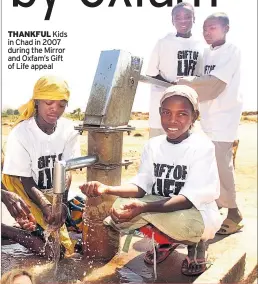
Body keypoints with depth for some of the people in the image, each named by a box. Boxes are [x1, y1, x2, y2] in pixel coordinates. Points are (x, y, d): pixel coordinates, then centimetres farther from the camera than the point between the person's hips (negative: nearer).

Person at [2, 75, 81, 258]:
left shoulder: (68, 129, -13)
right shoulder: (20, 134, -23)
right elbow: (27, 182, -19)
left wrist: (62, 202, -28)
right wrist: (46, 207, -34)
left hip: (56, 194, 5)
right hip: (28, 195, -5)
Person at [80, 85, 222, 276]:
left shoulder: (202, 147, -17)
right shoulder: (153, 145, -1)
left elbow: (189, 198, -25)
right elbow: (141, 186, -6)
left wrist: (143, 207, -40)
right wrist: (107, 189, -26)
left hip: (197, 212, -4)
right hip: (158, 207, 5)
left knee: (179, 222, -38)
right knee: (120, 208, -20)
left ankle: (196, 243, 2)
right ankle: (167, 240, 7)